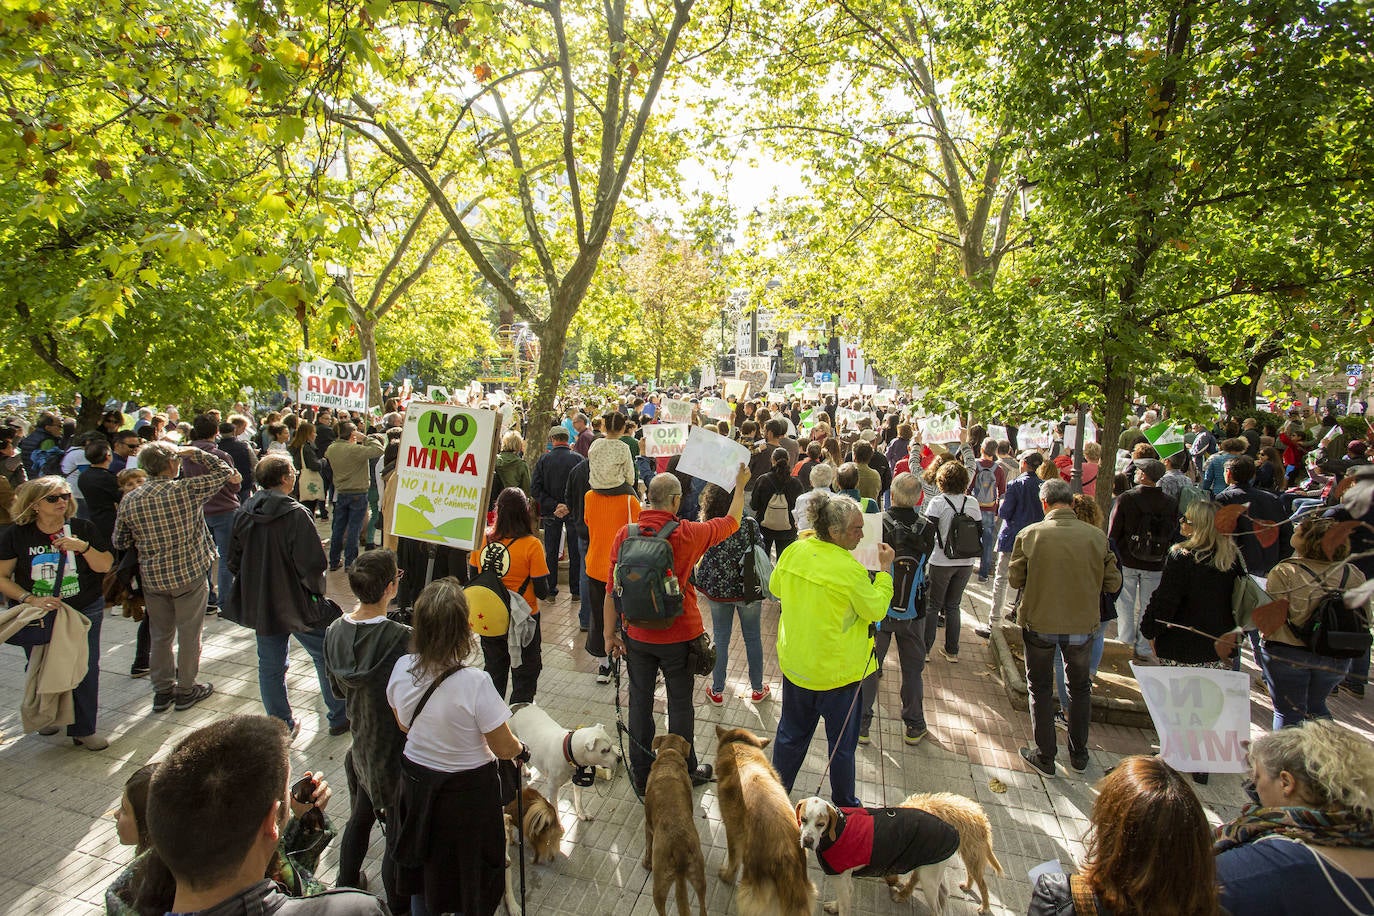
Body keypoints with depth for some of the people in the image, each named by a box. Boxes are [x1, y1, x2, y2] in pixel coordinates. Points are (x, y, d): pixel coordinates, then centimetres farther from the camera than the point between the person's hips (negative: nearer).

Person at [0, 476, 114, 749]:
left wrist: (83, 547, -20)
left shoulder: (83, 529, -3)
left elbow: (105, 566, -4)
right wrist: (31, 599, -16)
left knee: (85, 670, 0)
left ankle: (84, 729, 15)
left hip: (84, 612, 0)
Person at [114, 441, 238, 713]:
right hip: (190, 574, -4)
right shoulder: (188, 489, -16)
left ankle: (162, 691, 29)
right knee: (189, 634, 10)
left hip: (153, 578, 4)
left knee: (160, 636, 18)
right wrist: (193, 452, 2)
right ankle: (186, 690, 22)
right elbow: (224, 472, -4)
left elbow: (120, 543, 4)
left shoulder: (129, 501, -5)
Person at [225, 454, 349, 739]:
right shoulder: (296, 514, -21)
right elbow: (312, 564, -22)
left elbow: (234, 561, 7)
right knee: (326, 657, 11)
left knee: (270, 667, 16)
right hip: (297, 603, -5)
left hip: (260, 604, 6)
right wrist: (317, 592, -4)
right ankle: (339, 718, 22)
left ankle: (281, 726, 27)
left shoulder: (243, 513, -2)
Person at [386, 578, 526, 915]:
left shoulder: (402, 668, -17)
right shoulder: (474, 683, -32)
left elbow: (405, 727, 2)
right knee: (469, 869, 22)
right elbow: (505, 749, -21)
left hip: (415, 780, 5)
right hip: (467, 790, -4)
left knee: (426, 863, 29)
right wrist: (519, 748, 1)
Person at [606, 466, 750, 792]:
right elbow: (731, 522, 1)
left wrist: (610, 634, 3)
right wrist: (740, 486, 15)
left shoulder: (625, 534, -11)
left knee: (640, 702, 16)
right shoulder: (688, 534, -17)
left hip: (637, 635, 3)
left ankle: (641, 773, 31)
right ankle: (685, 772, 30)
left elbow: (612, 589, -8)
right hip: (678, 637, -2)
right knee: (680, 704, 14)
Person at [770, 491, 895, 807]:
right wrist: (885, 569, -4)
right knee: (842, 742, 17)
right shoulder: (850, 570, -27)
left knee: (792, 733, 23)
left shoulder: (794, 552, -9)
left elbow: (776, 588, 7)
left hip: (794, 663, 6)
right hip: (836, 671, -5)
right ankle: (844, 805, 35)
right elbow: (876, 609, -12)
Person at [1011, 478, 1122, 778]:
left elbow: (1015, 579, -8)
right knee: (1080, 687, 24)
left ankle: (1045, 758, 24)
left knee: (1040, 688, 17)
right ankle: (1079, 755, 37)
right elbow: (1113, 583, -3)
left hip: (1039, 622, -2)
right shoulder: (1097, 536, -11)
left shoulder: (1030, 535, -15)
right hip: (1082, 624, 2)